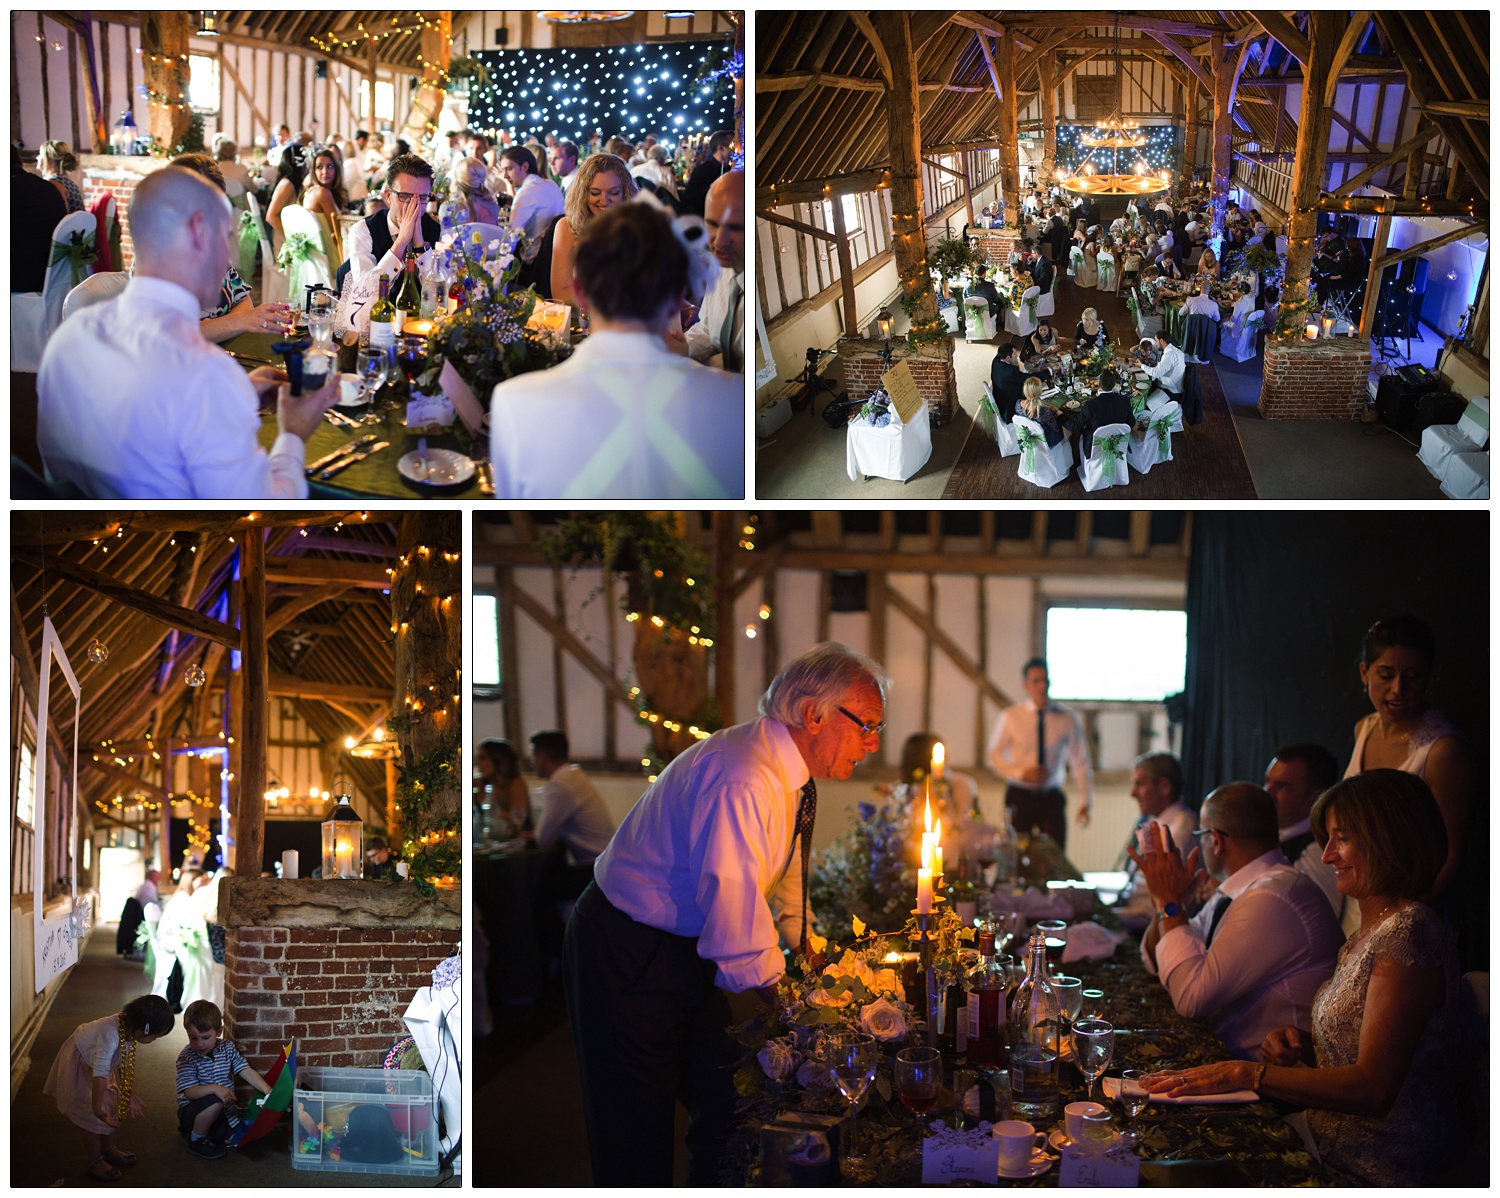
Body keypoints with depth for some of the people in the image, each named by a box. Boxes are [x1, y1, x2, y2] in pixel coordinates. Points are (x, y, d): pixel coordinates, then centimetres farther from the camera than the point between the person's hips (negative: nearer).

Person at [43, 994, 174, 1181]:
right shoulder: (110, 1036, -43)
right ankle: (95, 1162, 10)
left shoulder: (129, 1031, -15)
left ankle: (108, 1150, 34)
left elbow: (126, 1065, -1)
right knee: (93, 1116, -6)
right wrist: (97, 1109, -39)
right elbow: (99, 1075, -42)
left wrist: (130, 1097, 2)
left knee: (113, 1106, 16)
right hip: (77, 1065, -8)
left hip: (96, 1063, 8)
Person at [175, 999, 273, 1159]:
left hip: (224, 1110, 7)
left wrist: (268, 1091, -24)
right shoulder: (186, 1057, -17)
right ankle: (196, 1139, -9)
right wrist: (214, 1088, -41)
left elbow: (246, 1072, -9)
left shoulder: (228, 1048, -3)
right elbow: (189, 1092, -24)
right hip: (192, 1110, -7)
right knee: (213, 1102, -36)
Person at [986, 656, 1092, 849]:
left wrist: (1087, 801, -3)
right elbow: (994, 754, 4)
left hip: (1051, 798, 0)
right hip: (1019, 796, 0)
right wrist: (1022, 773, -12)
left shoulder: (1068, 718, -1)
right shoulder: (1010, 717, -2)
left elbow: (1081, 762, 3)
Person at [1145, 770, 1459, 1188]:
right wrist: (1302, 1039, 1)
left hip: (1374, 1175, -9)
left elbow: (1373, 1088, -24)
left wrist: (1246, 1074, -23)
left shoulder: (1408, 933, -18)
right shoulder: (1371, 929, 13)